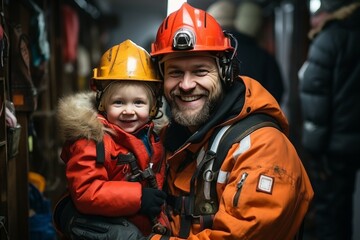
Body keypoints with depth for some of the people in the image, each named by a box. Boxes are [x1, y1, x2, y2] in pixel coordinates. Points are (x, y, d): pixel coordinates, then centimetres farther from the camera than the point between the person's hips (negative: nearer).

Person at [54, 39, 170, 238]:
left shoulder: (152, 139, 2)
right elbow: (84, 192, -29)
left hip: (148, 231, 6)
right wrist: (137, 197, -30)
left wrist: (159, 221, 7)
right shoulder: (92, 141, -21)